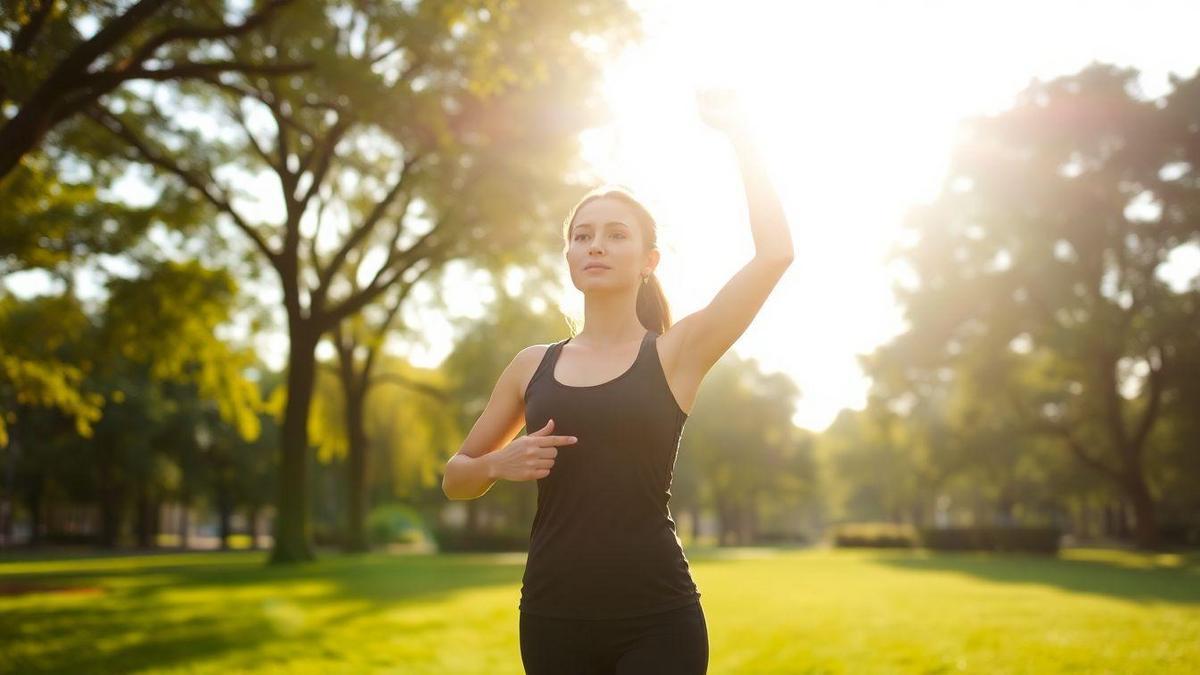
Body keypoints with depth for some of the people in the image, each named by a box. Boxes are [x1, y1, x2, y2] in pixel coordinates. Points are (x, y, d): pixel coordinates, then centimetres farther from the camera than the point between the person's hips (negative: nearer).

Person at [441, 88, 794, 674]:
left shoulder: (676, 352, 1)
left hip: (657, 621, -3)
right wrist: (499, 464, -5)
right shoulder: (533, 366, 9)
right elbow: (455, 479, 17)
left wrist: (738, 134, -6)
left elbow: (775, 253, -10)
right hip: (552, 619, 3)